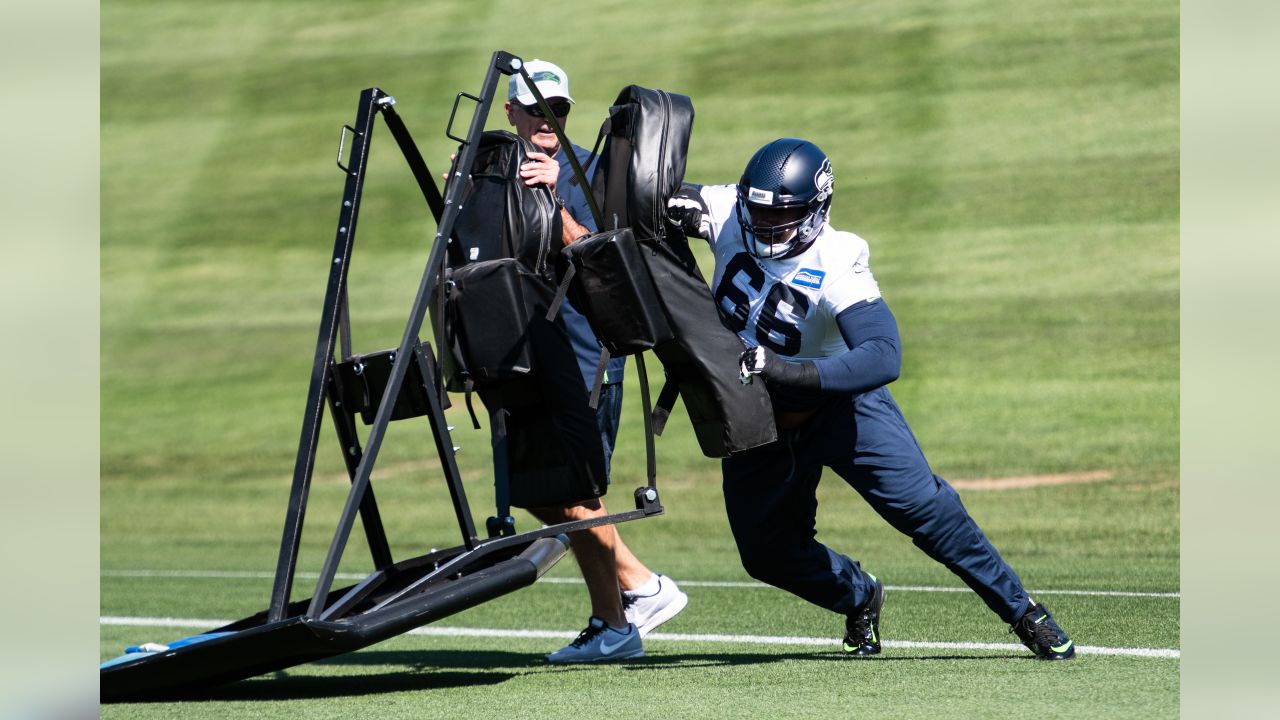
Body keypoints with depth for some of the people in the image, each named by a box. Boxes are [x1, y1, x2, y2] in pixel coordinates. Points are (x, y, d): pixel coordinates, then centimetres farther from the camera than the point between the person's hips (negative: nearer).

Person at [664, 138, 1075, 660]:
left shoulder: (836, 265, -29)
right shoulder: (729, 214, -17)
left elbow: (884, 358, -41)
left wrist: (783, 372, -49)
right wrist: (675, 207, -30)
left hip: (835, 397, -4)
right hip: (758, 416, 4)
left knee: (920, 503, -16)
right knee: (768, 552, 4)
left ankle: (1022, 610, 0)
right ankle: (861, 598, 34)